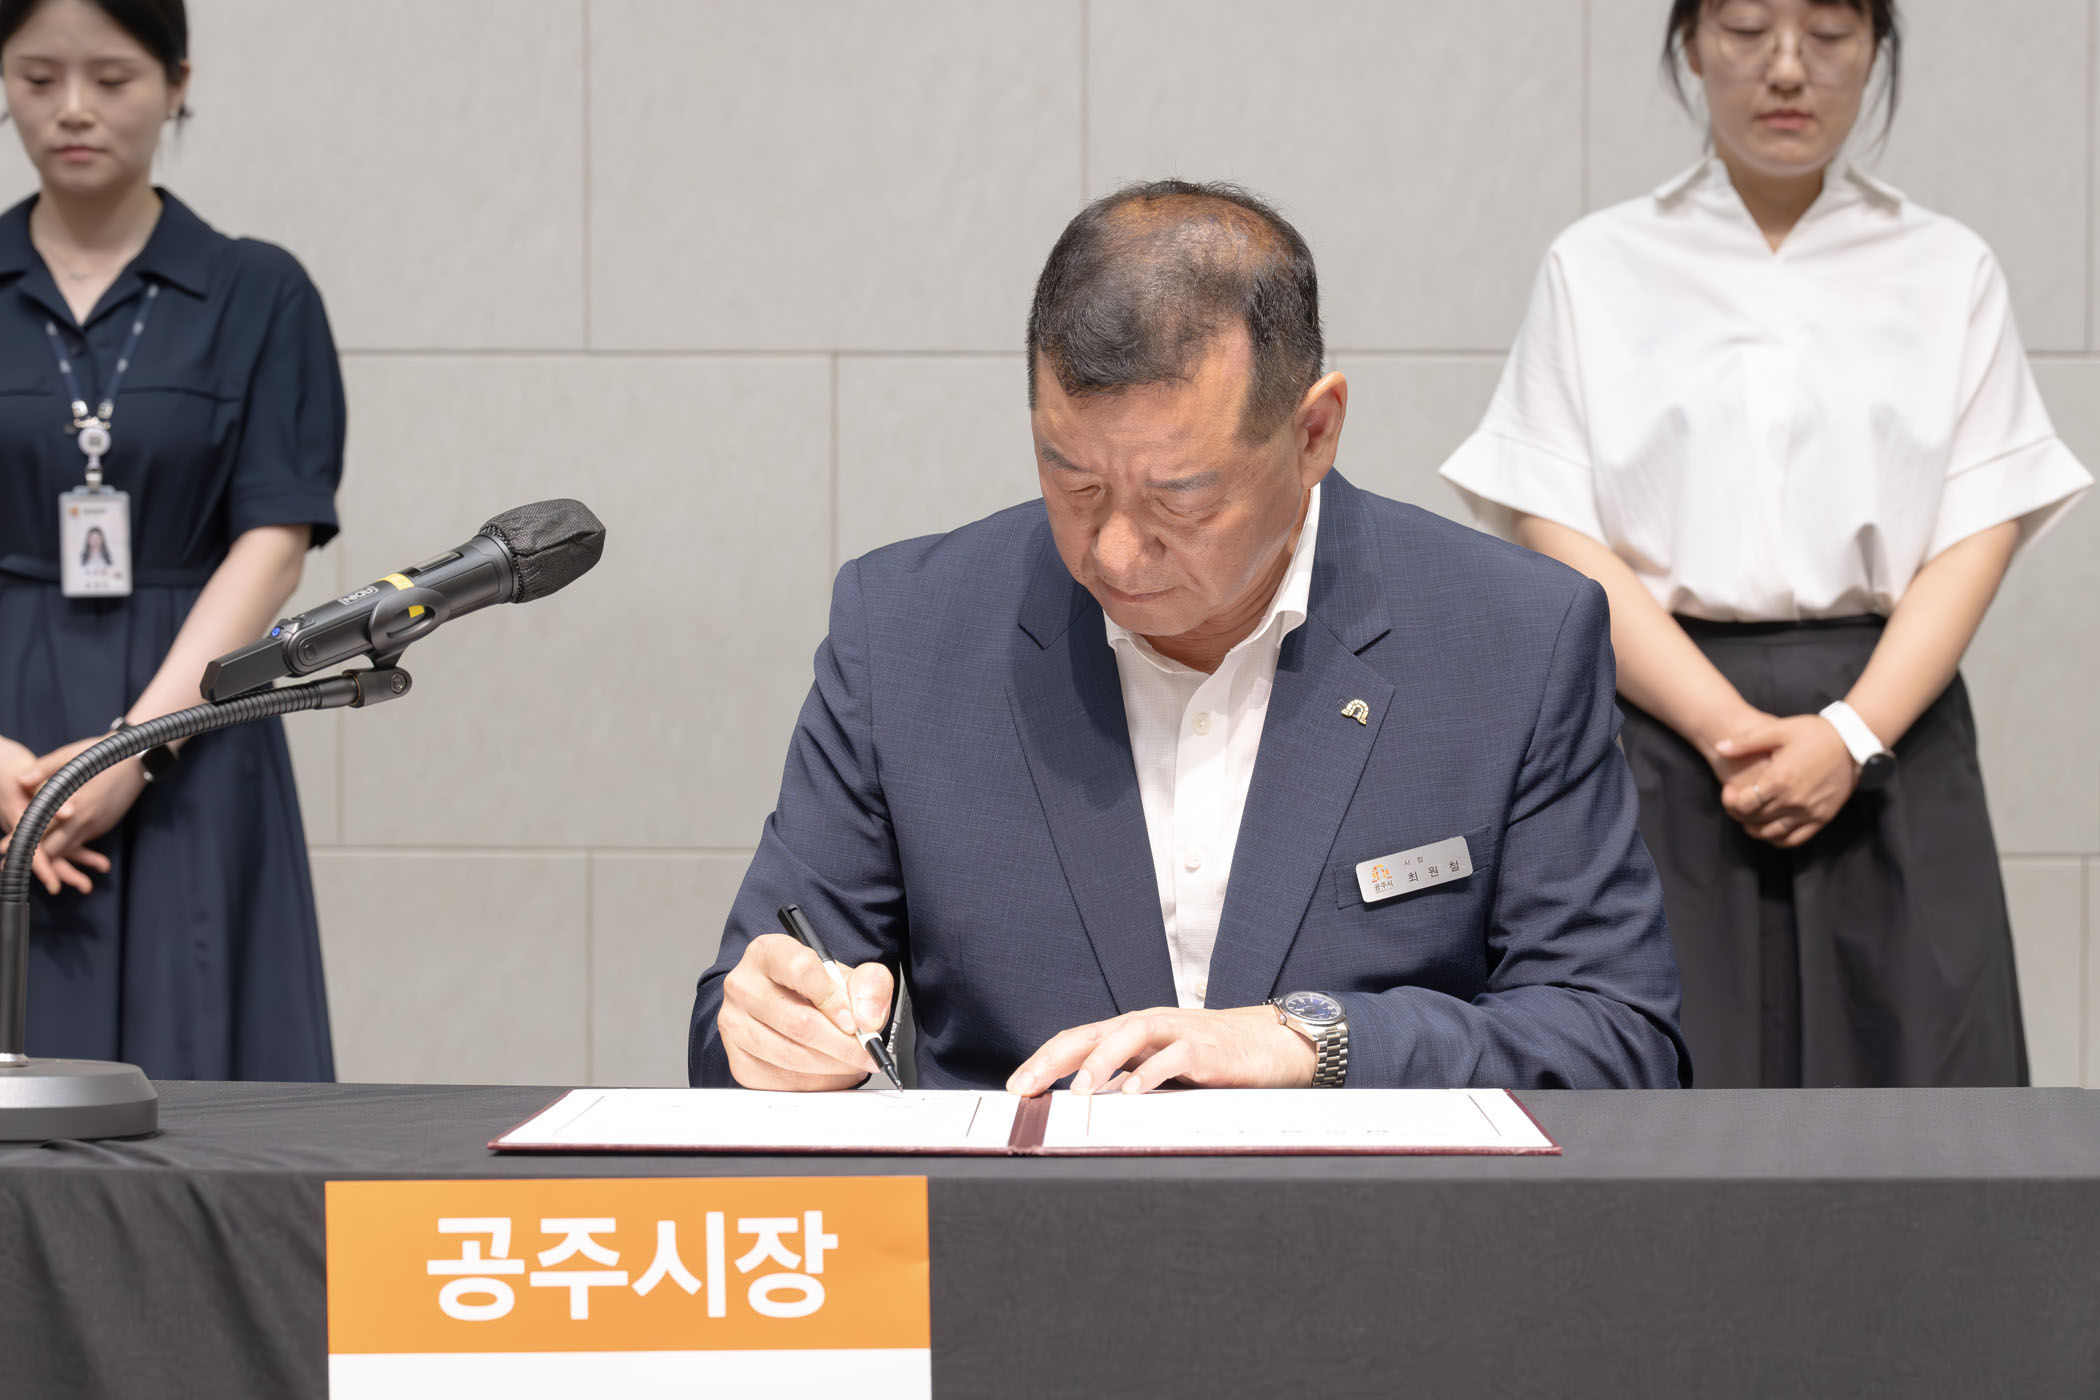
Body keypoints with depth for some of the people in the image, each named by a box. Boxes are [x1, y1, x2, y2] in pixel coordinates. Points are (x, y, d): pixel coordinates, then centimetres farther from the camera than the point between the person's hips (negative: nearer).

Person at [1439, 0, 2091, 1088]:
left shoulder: (1950, 272, 11)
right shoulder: (1597, 267, 9)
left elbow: (1978, 534, 3)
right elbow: (1561, 540, 0)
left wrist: (1850, 735, -12)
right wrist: (1730, 731, -12)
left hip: (1887, 729, 1)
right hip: (1659, 738, -1)